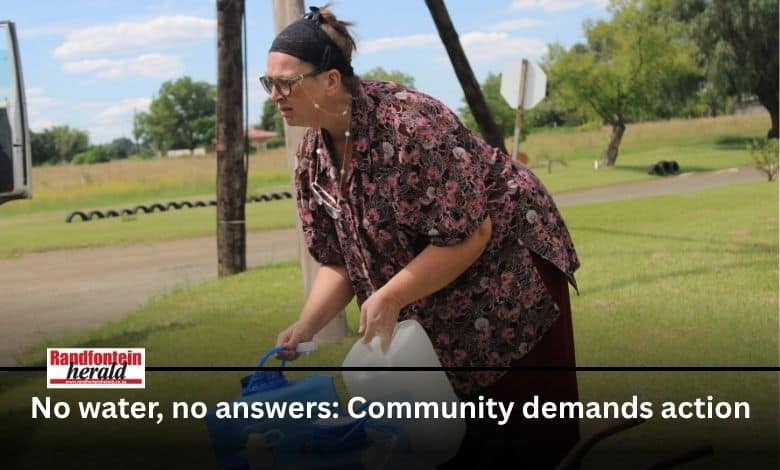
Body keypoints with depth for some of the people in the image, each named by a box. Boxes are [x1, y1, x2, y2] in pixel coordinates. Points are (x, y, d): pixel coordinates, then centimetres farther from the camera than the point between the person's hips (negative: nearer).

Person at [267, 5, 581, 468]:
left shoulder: (407, 124, -29)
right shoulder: (313, 157, -5)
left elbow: (467, 235, -28)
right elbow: (338, 261, 1)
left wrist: (389, 298, -25)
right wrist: (307, 326, -14)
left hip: (510, 278, -7)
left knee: (528, 431, 2)